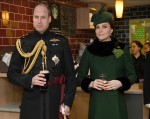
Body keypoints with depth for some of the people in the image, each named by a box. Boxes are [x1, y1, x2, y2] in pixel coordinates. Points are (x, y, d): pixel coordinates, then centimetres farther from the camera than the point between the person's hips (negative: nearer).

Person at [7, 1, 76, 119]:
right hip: (31, 101, 1)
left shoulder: (61, 42, 1)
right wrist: (29, 80, -13)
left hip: (55, 100, 0)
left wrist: (68, 102, -3)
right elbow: (12, 73, 4)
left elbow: (70, 75, 2)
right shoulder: (23, 42, 2)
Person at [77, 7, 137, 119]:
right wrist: (91, 83, -12)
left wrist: (120, 83, -14)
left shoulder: (122, 49, -2)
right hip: (97, 101, 1)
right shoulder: (89, 50, 1)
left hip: (116, 101, 0)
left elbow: (132, 75, 3)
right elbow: (80, 77, 6)